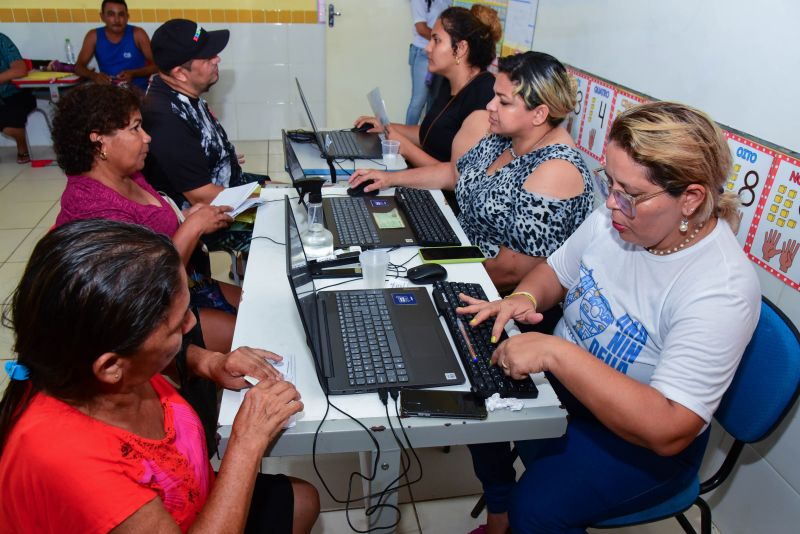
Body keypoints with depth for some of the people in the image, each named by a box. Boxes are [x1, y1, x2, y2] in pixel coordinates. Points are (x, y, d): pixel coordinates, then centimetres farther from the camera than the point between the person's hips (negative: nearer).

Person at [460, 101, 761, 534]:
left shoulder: (721, 290, -30)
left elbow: (667, 431, -34)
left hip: (643, 441, -6)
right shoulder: (616, 216, -11)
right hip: (565, 381, 7)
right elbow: (556, 271, 7)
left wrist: (556, 352, -39)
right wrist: (525, 297, -16)